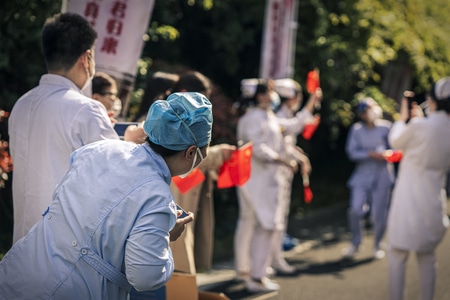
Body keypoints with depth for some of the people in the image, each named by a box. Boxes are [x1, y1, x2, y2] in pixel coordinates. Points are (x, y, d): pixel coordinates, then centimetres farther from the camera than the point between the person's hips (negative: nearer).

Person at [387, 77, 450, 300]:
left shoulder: (420, 127, -19)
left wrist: (402, 119, 15)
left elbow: (395, 142, 1)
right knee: (427, 257, 17)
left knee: (398, 255, 6)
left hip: (409, 201, -5)